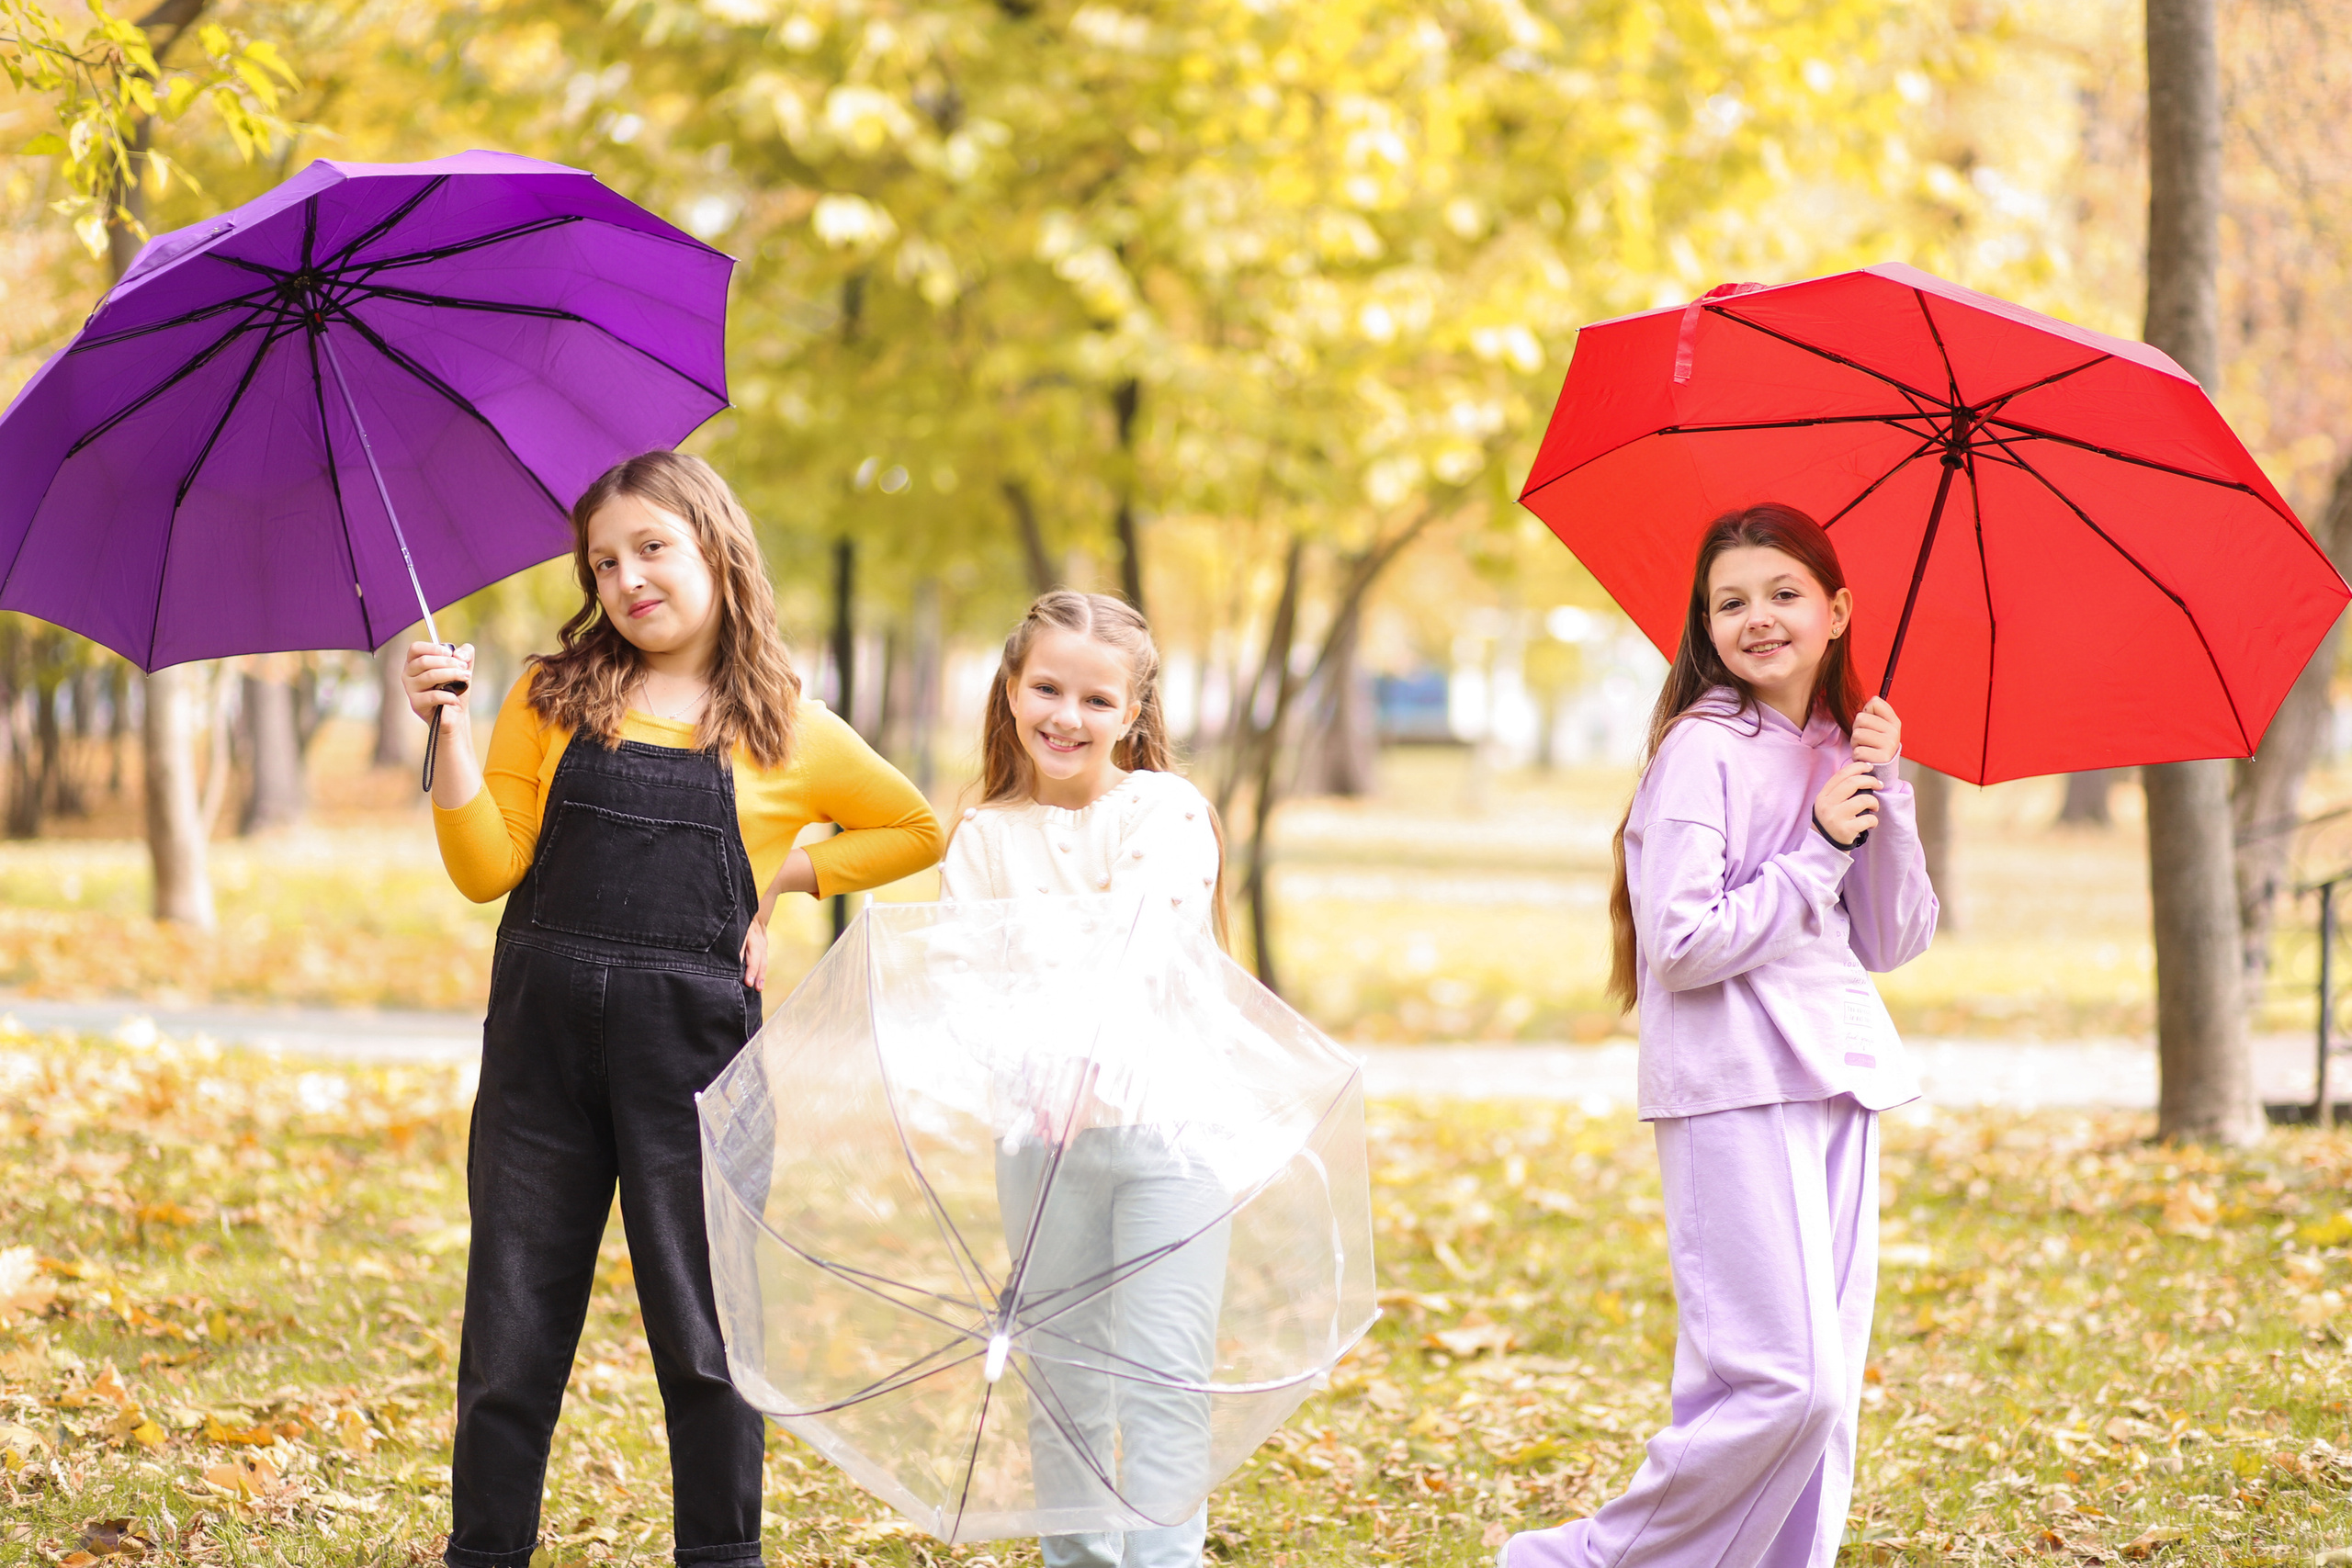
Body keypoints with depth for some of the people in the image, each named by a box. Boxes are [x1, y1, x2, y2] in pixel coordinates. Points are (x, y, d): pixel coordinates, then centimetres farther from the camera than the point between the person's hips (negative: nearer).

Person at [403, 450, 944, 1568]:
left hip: (692, 1052, -1)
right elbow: (489, 867, 0)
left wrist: (788, 876, 5)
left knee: (703, 1333, 3)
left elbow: (916, 832, 16)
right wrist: (449, 736, -11)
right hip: (542, 1036, 1)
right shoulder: (554, 701, 7)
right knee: (512, 1328, 6)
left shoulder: (786, 733, 5)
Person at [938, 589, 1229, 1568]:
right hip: (1039, 1139, 3)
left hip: (1162, 1124, -3)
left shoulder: (1166, 809, 0)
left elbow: (1155, 936, -14)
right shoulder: (986, 837, 8)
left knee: (1162, 1372, -5)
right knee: (1061, 1372, 11)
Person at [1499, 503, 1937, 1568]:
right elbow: (1682, 942, -15)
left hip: (1838, 1087, 7)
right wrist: (1816, 852, -13)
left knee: (1829, 1388, 6)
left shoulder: (1837, 752, 14)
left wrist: (1885, 795, -2)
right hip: (1734, 1093, -7)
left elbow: (1896, 941, 10)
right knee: (1783, 1381, -14)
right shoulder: (1702, 750, -8)